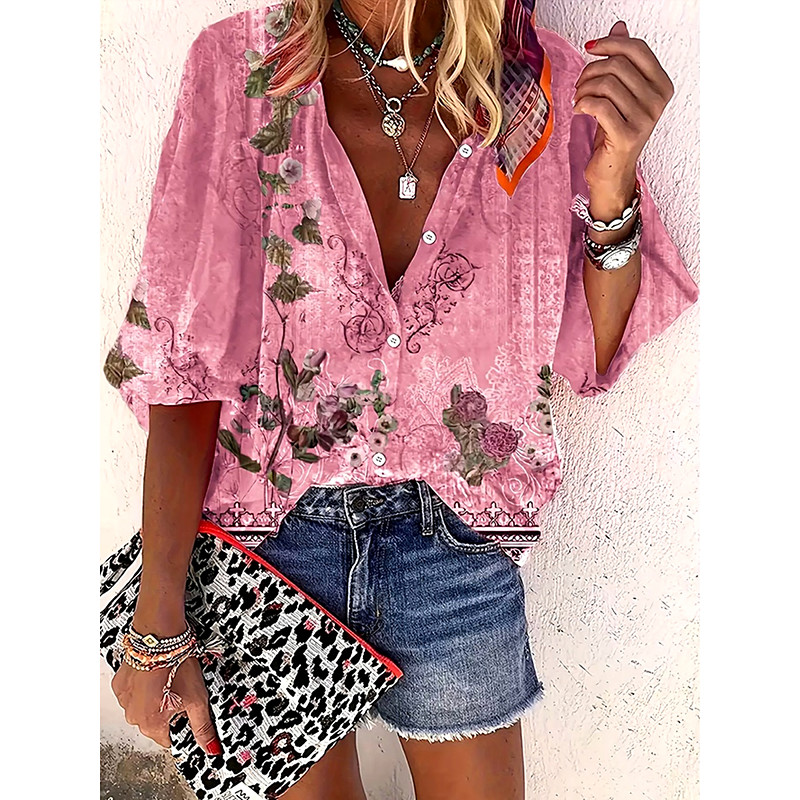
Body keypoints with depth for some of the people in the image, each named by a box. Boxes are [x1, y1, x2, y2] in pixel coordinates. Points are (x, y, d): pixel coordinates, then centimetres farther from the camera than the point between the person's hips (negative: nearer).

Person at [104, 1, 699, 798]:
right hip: (271, 532, 0)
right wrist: (158, 624, -11)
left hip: (456, 544, 1)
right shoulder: (239, 66, -11)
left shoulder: (548, 85, -8)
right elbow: (184, 359, -12)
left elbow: (590, 357, -1)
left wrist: (610, 191, -18)